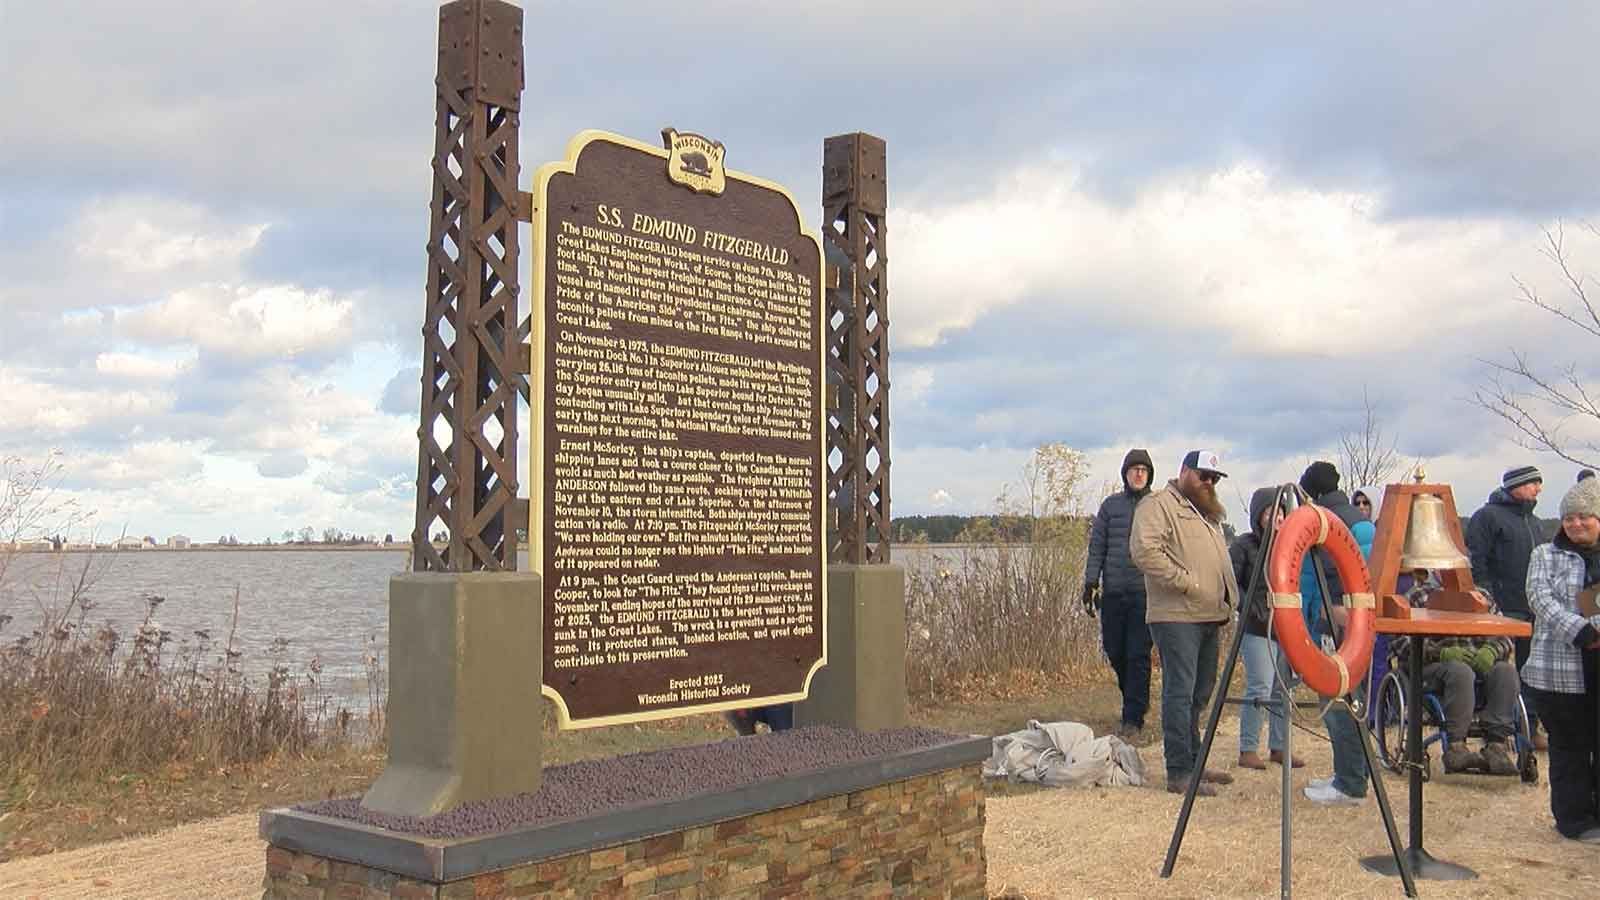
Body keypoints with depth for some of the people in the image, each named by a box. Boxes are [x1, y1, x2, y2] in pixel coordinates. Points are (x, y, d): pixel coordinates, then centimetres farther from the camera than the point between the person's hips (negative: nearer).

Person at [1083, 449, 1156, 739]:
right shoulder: (1111, 505, 10)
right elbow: (1097, 546, 10)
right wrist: (1091, 582, 3)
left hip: (1145, 592, -3)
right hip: (1113, 592, 3)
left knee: (1138, 655, -5)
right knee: (1115, 651, 8)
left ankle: (1133, 719, 0)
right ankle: (1138, 701, 31)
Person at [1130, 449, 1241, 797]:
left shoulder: (1209, 513, 24)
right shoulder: (1158, 505, -7)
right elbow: (1144, 551, -21)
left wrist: (1228, 598, 18)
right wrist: (1185, 582, -19)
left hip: (1209, 616, 9)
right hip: (1176, 616, -9)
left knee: (1200, 692, 14)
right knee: (1180, 692, -9)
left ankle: (1194, 762, 24)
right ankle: (1179, 774, -7)